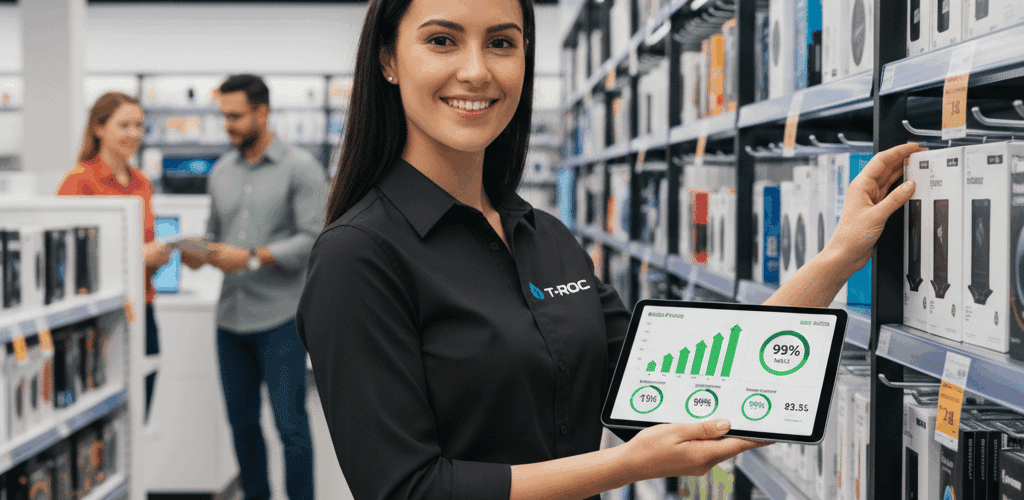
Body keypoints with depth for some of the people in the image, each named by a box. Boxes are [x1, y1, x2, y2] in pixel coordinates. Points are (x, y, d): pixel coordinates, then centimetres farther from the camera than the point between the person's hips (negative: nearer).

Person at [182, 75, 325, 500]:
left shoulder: (300, 168, -5)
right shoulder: (221, 172, 13)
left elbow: (313, 238, -13)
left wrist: (252, 257, -18)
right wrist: (199, 252, -3)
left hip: (279, 317, -6)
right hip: (231, 317, 6)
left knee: (290, 424, -4)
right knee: (242, 421, 12)